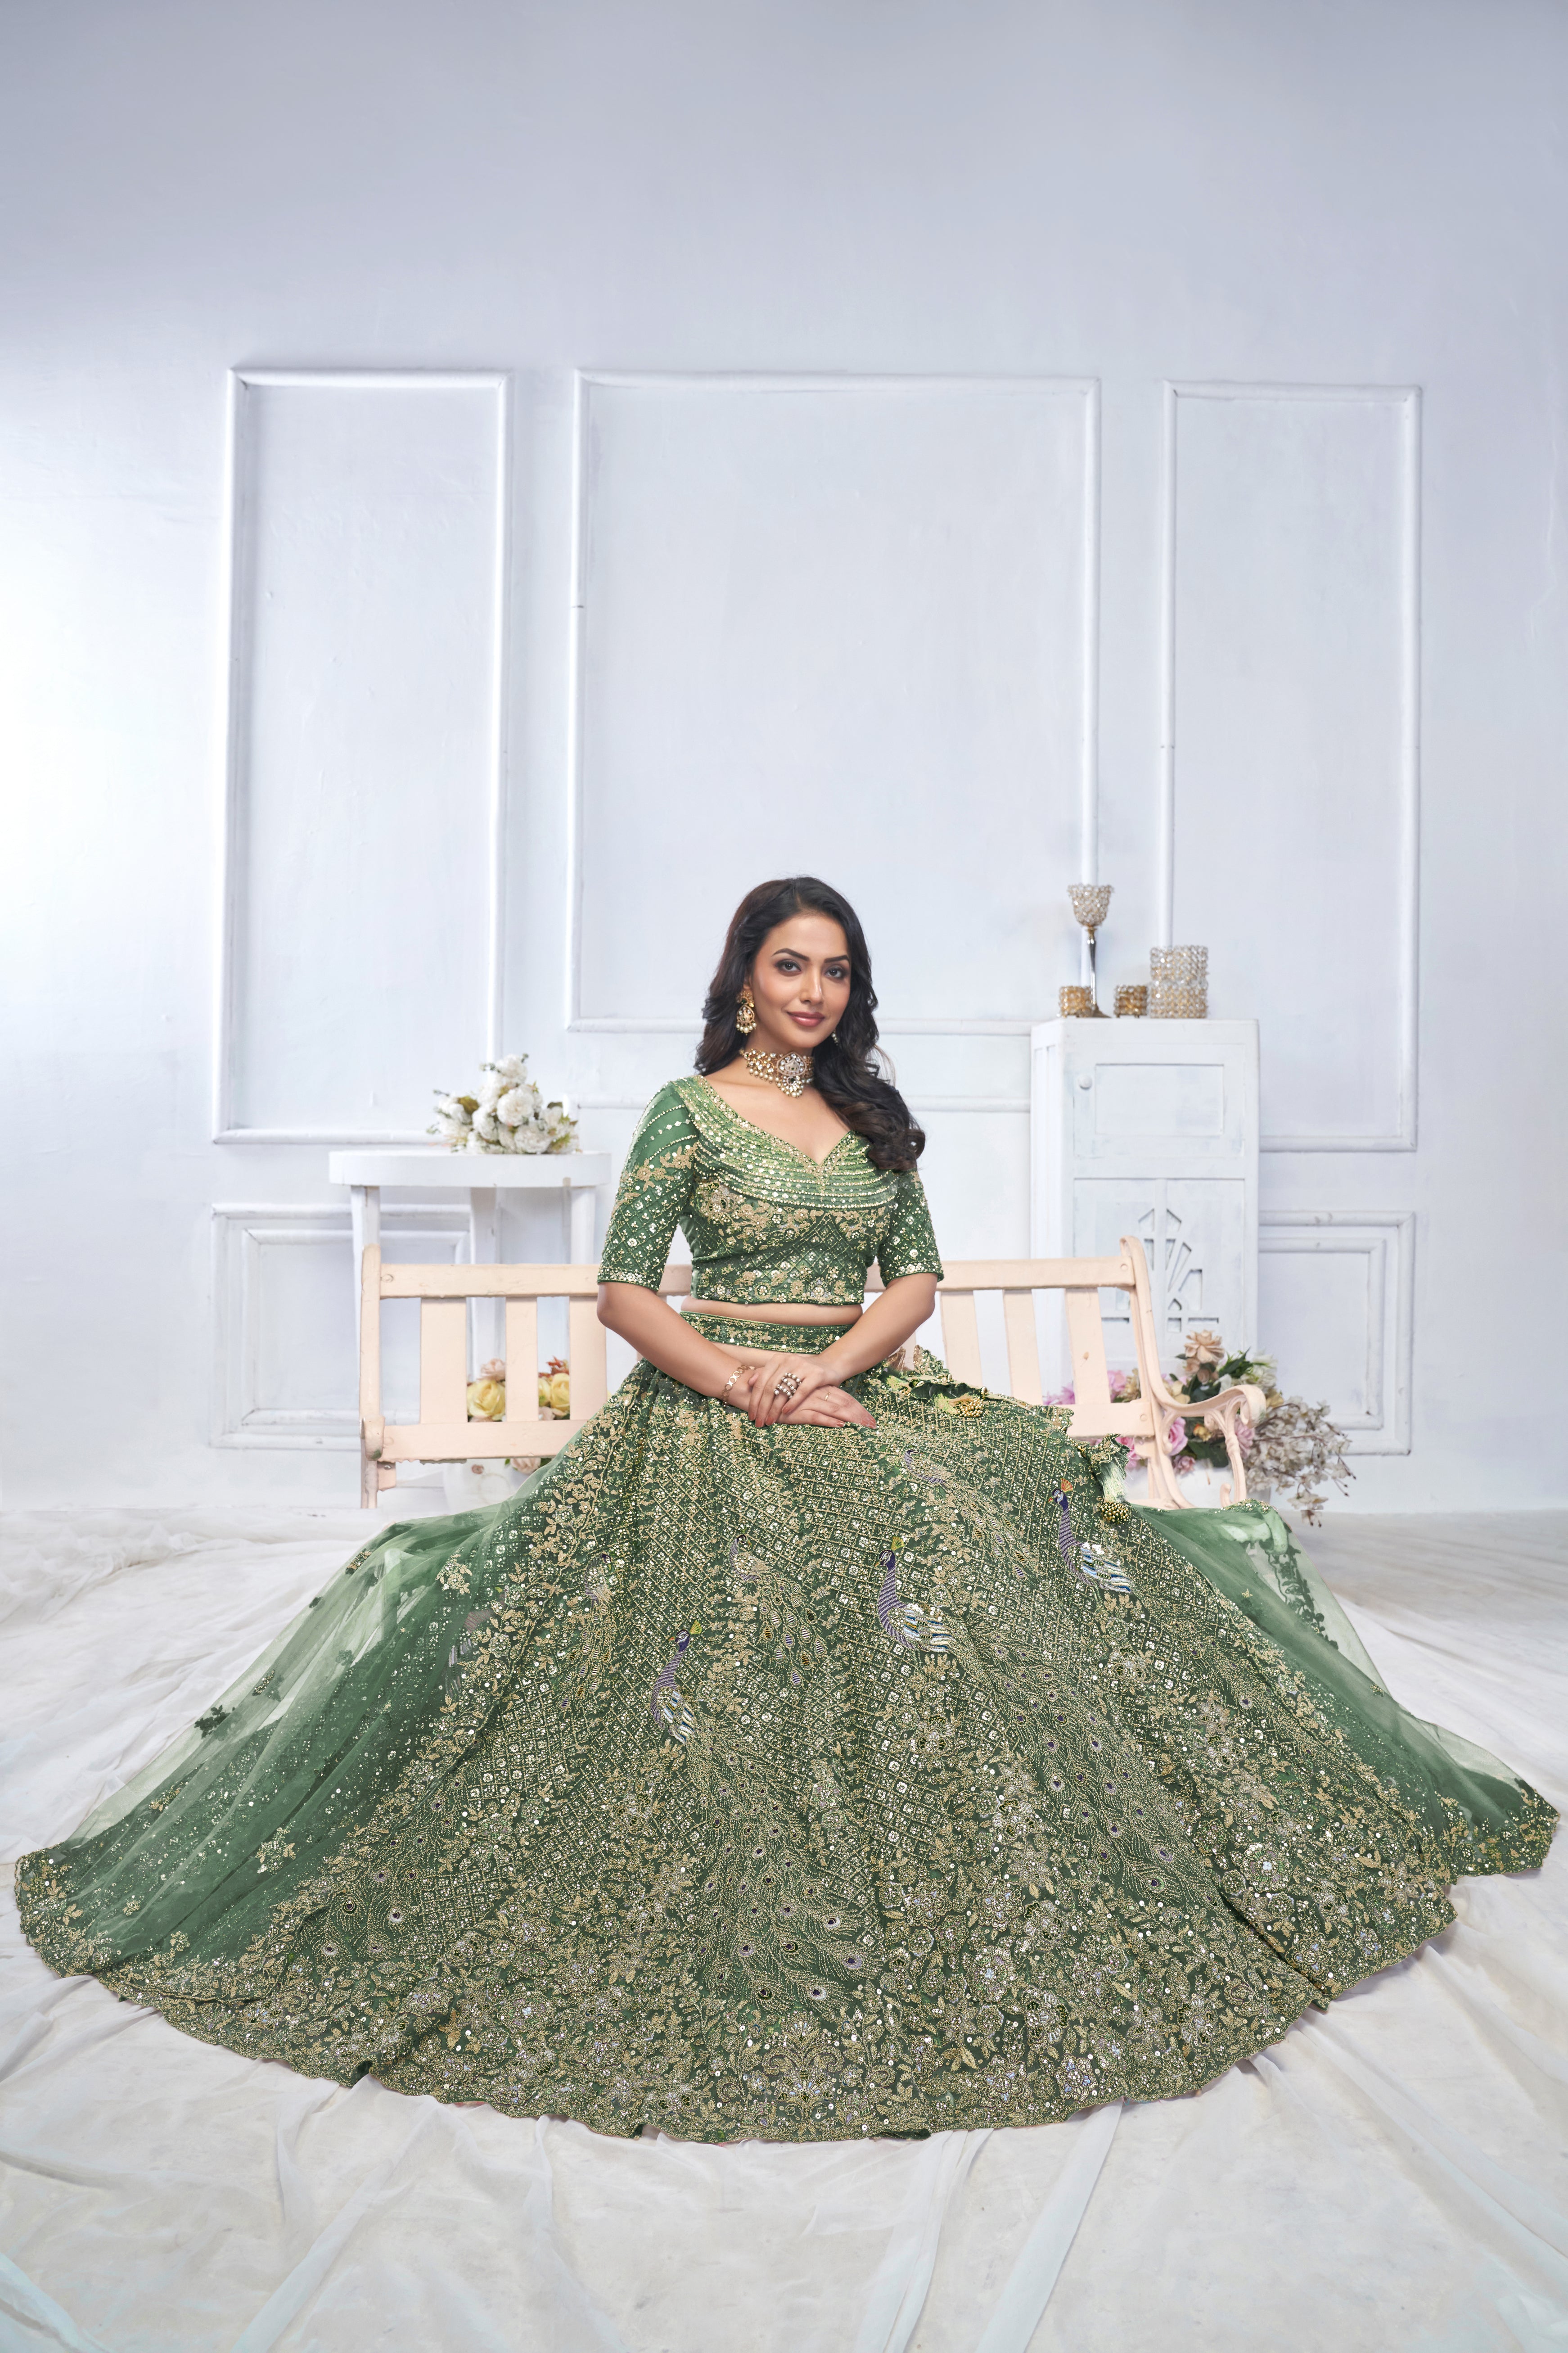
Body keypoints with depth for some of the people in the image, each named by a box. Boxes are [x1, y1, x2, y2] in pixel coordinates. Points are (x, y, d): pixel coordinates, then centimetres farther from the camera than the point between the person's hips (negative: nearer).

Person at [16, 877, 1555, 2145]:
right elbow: (623, 1294, -4)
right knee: (730, 1645, -25)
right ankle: (746, 1933, -5)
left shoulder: (874, 1114, 14)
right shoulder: (690, 1108, 1)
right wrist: (747, 1387, -16)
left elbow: (919, 1276, 8)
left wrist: (826, 1368, -10)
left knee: (991, 1562, -17)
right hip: (712, 1401, -3)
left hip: (865, 1392, 4)